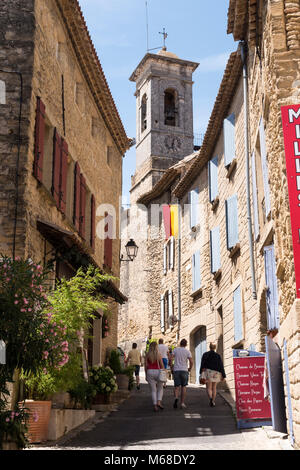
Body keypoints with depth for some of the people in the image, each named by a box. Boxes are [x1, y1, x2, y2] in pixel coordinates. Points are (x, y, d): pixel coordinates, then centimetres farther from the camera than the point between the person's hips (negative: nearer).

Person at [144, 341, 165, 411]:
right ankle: (159, 402, 0)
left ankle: (155, 406, 2)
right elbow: (162, 366, -3)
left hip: (150, 372, 1)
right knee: (160, 388, 17)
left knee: (153, 390, 8)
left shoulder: (147, 355, -1)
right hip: (158, 372, -1)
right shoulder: (159, 355, -4)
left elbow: (146, 366, 1)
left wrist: (146, 375, 9)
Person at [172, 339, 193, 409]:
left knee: (177, 387, 5)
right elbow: (191, 362, -8)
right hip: (184, 370, -1)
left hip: (176, 370, 1)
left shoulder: (175, 350, 2)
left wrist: (171, 367, 7)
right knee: (183, 387, 10)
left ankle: (176, 398, -23)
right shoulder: (187, 351, 0)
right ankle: (182, 403, 7)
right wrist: (190, 368, 11)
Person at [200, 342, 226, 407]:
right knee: (214, 388, 13)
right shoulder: (218, 355, 3)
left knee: (209, 388, 0)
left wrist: (201, 373, -10)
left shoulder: (205, 354, 1)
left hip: (208, 372, -2)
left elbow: (202, 364, -7)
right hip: (216, 373, 2)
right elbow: (221, 366, 1)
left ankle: (211, 398, -27)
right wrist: (223, 375, 3)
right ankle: (213, 402, 11)